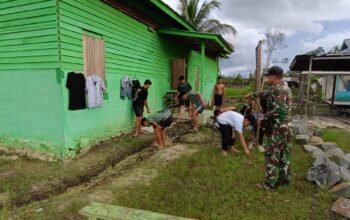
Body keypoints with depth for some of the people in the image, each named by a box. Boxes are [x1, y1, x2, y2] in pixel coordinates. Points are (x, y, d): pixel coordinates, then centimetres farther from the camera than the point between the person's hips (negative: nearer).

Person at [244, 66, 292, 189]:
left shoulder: (277, 89, -18)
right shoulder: (285, 88, 14)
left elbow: (279, 110, -27)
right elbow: (265, 93, 27)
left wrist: (264, 116, -13)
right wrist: (252, 95, 36)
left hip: (277, 128, -10)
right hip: (286, 127, 10)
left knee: (272, 156, -1)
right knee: (284, 155, 15)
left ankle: (270, 183, 7)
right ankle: (284, 180, 25)